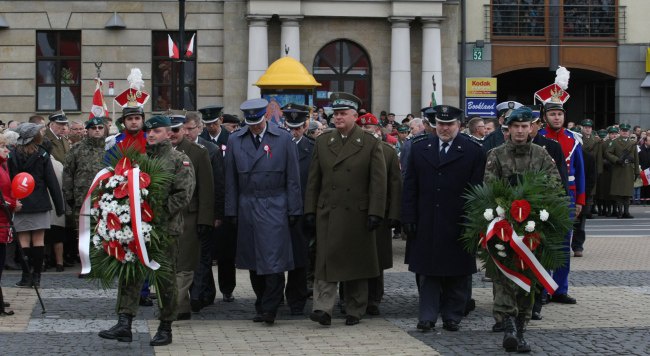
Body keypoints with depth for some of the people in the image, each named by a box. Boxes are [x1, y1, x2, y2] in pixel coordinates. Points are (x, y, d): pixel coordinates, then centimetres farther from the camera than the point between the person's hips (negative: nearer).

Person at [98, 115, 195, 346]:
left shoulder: (179, 160, -3)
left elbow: (183, 194, -12)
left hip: (165, 229, -5)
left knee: (165, 277, 4)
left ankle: (165, 328, 13)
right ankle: (124, 324, -2)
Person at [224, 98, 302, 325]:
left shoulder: (283, 139, -1)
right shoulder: (235, 141, 6)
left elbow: (293, 178, 1)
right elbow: (231, 180, 10)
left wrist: (294, 210, -1)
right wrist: (232, 211, 6)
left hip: (274, 207, -3)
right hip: (247, 208, 3)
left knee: (273, 259, -10)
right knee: (253, 261, 8)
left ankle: (270, 308, -5)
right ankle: (261, 305, 18)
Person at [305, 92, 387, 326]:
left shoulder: (370, 143, 0)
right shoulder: (322, 142, 8)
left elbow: (378, 182, -4)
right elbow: (313, 180, 9)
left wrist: (375, 213, -10)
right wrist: (310, 211, 3)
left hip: (357, 215, -2)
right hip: (327, 214, 2)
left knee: (356, 263, 8)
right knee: (326, 262, -5)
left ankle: (355, 311, 18)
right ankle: (323, 309, -10)